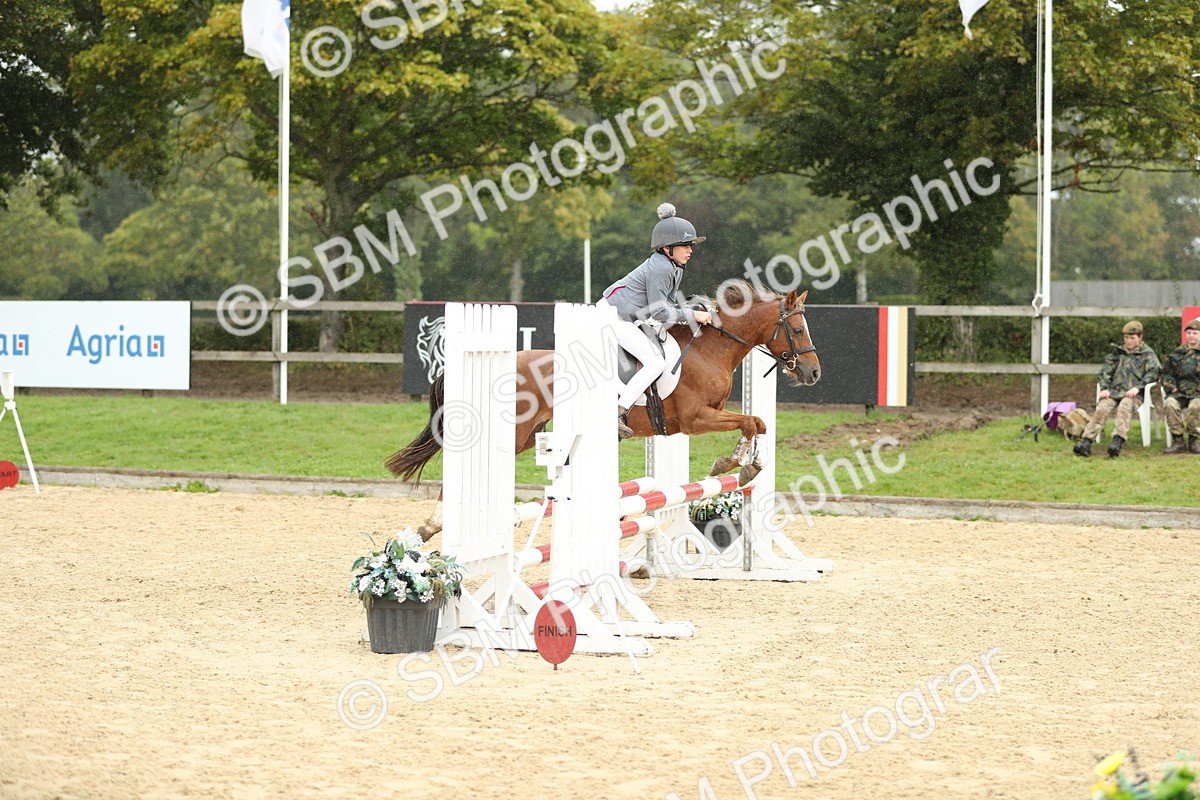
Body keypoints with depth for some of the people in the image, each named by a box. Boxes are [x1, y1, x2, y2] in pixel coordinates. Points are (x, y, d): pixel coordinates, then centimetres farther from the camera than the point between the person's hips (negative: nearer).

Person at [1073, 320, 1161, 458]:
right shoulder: (1118, 352, 22)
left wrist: (1138, 387, -18)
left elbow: (1154, 372, -5)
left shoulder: (1147, 354, 10)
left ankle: (1117, 442, -51)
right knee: (1102, 408, -26)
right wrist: (1104, 388, 0)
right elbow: (1105, 371, 19)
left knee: (1124, 407, -36)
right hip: (1114, 391, 3)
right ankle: (1086, 442, -39)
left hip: (1132, 394, -3)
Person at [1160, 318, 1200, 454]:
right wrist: (1171, 387, 3)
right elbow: (1166, 373, 20)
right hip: (1179, 393, 3)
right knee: (1170, 404, -31)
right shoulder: (1177, 353, 17)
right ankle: (1178, 441, -24)